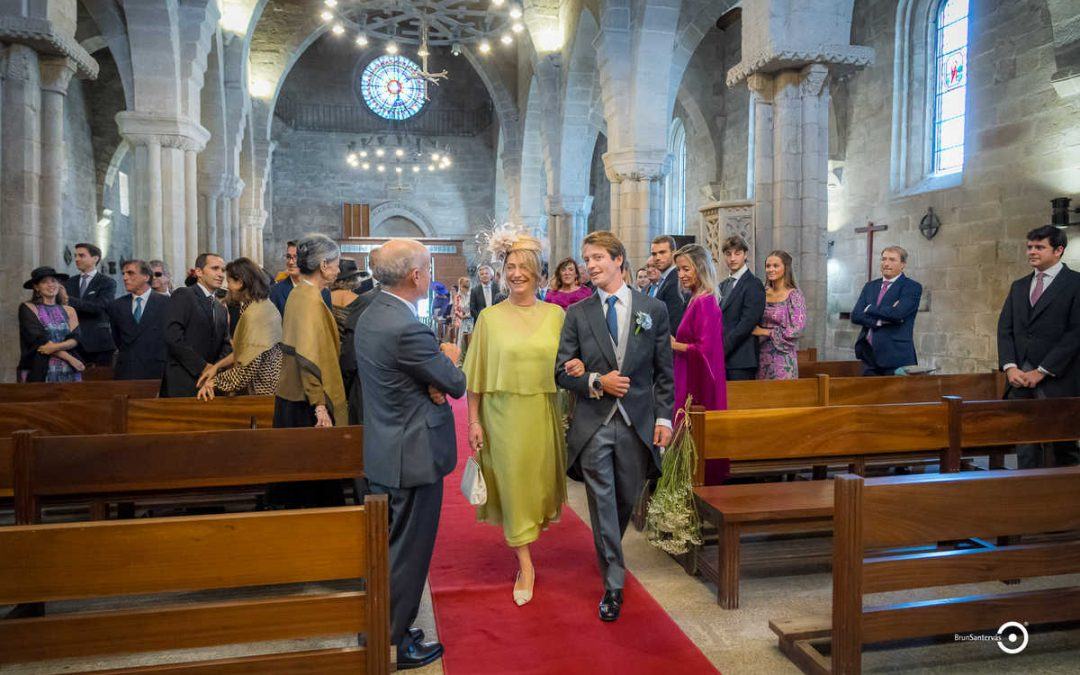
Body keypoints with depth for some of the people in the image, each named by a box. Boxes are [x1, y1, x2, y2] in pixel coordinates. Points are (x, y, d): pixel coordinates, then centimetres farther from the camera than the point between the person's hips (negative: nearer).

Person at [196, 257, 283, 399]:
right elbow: (245, 349, 14)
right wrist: (217, 366, 6)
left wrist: (216, 382, -12)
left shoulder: (255, 314, -20)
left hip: (264, 392, -9)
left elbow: (249, 367, -23)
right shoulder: (264, 304, 9)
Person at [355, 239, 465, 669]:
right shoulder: (407, 328, -26)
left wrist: (431, 381, -9)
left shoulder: (372, 315, 5)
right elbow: (456, 384, -15)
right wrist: (449, 358, 6)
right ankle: (394, 642, 21)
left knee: (388, 545, 22)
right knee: (408, 550, 5)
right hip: (413, 456, -10)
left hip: (383, 454, 10)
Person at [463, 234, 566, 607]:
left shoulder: (556, 314, 3)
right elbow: (476, 375, 0)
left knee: (540, 480, 12)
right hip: (504, 412, -2)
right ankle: (525, 565, 15)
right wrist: (474, 421, -3)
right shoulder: (489, 317, -1)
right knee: (513, 483, 3)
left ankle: (525, 539, 39)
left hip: (544, 412, 2)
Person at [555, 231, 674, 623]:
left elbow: (664, 372, 5)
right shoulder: (577, 313, 2)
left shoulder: (653, 309, 3)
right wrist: (597, 381, -15)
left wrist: (664, 417, -1)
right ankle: (613, 586, 14)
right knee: (602, 506, 2)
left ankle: (610, 555, 43)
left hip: (637, 423, 1)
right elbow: (563, 372, 2)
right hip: (593, 423, -1)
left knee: (626, 501, 14)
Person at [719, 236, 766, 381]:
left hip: (741, 360, -7)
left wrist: (722, 349, -16)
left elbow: (747, 324, -15)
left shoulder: (753, 285, -7)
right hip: (722, 358, 7)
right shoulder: (724, 285, 18)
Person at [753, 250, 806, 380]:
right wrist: (756, 331, -3)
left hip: (782, 356, -4)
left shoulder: (794, 295, -6)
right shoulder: (763, 293, 8)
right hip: (761, 356, 4)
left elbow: (797, 329, -14)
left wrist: (765, 332, -11)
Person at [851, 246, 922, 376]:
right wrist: (879, 321, -12)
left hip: (896, 357, -5)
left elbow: (897, 313, -19)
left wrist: (869, 309, -5)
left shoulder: (912, 287, -2)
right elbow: (855, 316, 4)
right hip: (869, 355, 5)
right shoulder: (870, 286, 15)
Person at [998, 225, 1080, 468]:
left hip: (1057, 380, -4)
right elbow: (1004, 328, 11)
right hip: (1019, 379, 4)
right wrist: (1010, 367, -4)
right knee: (1025, 445, 3)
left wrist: (1041, 371, -12)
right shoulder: (1019, 286, 16)